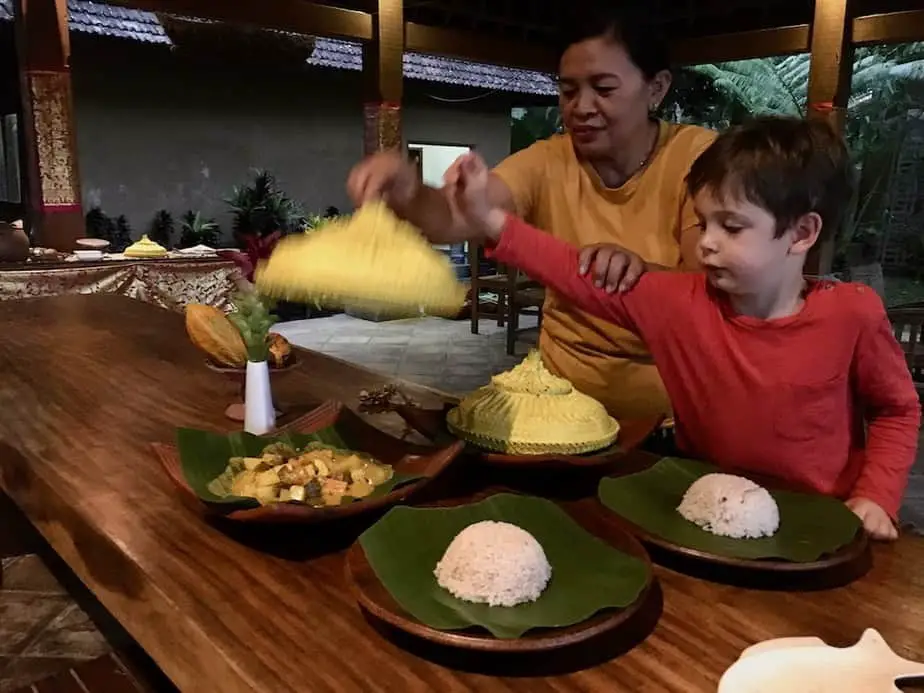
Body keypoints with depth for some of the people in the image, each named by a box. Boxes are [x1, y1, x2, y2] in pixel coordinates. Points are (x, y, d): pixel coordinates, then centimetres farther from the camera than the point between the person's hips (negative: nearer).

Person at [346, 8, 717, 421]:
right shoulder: (547, 162, -2)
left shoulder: (697, 155, -7)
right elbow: (453, 219, -17)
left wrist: (638, 272, -35)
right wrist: (407, 194, -39)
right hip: (565, 397, 2)